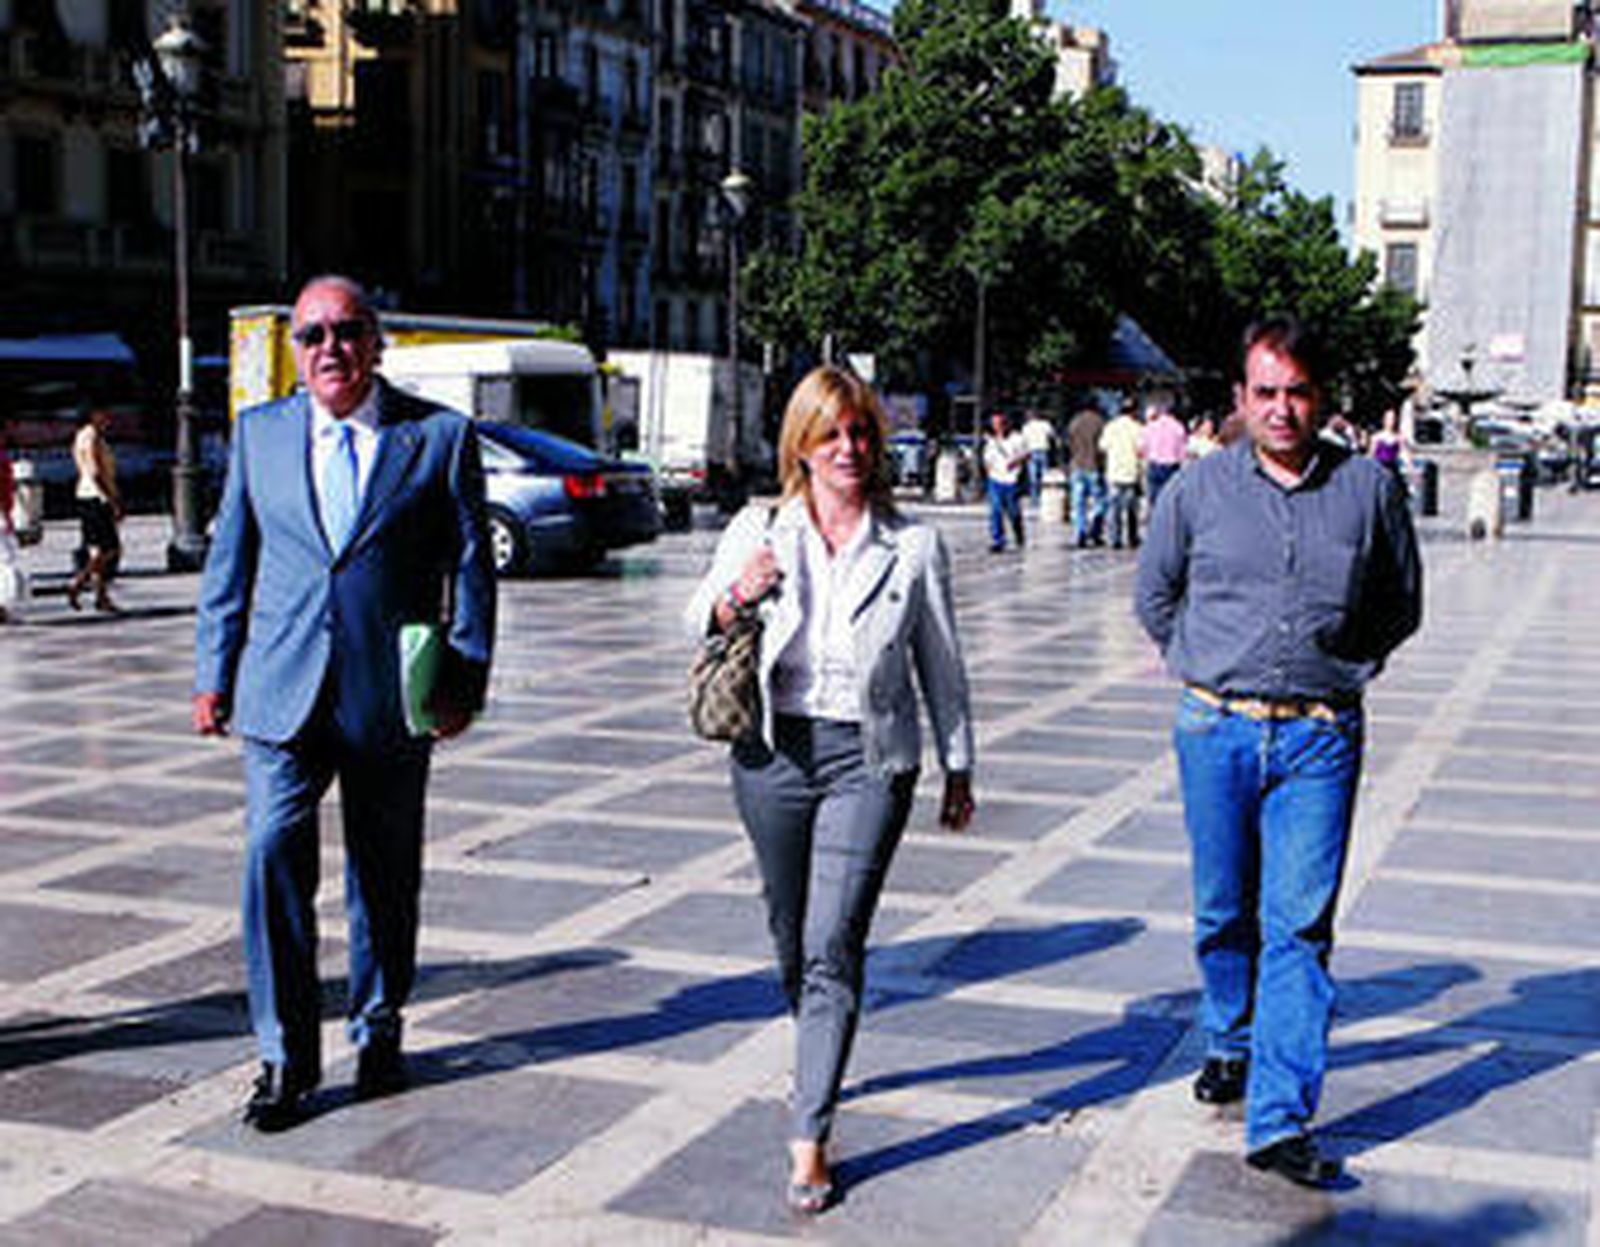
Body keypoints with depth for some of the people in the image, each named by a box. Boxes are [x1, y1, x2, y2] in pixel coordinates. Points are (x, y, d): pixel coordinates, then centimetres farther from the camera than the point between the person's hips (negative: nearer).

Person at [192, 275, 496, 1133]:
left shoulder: (439, 436, 1)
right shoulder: (259, 433, 8)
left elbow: (471, 567, 2)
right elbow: (229, 561, 12)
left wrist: (465, 678, -5)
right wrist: (215, 673, 8)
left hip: (391, 699, -1)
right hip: (283, 695, 1)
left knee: (386, 874, 10)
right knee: (274, 854, -9)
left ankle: (378, 1030, 30)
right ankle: (285, 1057, 2)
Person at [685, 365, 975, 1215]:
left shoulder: (914, 546, 1)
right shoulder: (756, 531, 3)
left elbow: (940, 665, 9)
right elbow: (697, 625, 13)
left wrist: (958, 766, 13)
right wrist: (732, 600, -10)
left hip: (869, 760, -2)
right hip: (772, 752, 2)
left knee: (833, 945, -10)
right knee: (791, 935, 14)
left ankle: (809, 1136, -7)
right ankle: (820, 1066, 41)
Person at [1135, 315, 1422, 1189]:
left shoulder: (1368, 490, 1)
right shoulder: (1198, 490, 1)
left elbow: (1401, 603, 15)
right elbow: (1154, 594, 16)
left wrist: (1344, 671, 9)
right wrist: (1199, 666, 11)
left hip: (1319, 737, -1)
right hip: (1217, 730, 1)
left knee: (1299, 925, -6)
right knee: (1224, 912, 13)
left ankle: (1280, 1121, -4)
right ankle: (1231, 1044, 38)